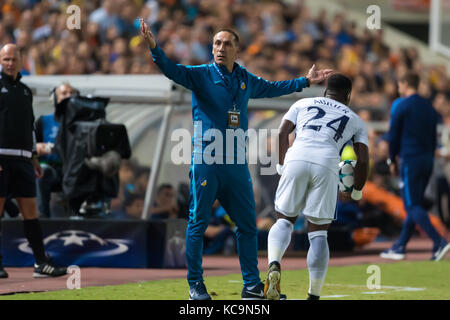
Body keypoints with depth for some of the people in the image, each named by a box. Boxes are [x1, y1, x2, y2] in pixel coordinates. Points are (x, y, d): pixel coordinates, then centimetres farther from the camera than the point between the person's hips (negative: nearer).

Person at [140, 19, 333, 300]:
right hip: (206, 163, -5)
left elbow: (272, 88, 31)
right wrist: (155, 48, -35)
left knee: (248, 224, 9)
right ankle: (195, 284, 7)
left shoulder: (246, 80, 13)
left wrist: (305, 82, 38)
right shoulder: (201, 75, -2)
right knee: (198, 223, -2)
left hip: (237, 166, 5)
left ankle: (252, 285, 18)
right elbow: (173, 70, -18)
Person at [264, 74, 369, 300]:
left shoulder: (303, 104, 27)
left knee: (284, 220, 12)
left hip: (296, 159, 0)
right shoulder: (355, 120, 27)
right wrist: (356, 192, 30)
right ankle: (314, 295, 3)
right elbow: (363, 161, 17)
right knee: (318, 233, 7)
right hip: (326, 165, 0)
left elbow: (282, 133, 12)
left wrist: (281, 165, 20)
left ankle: (274, 265, -17)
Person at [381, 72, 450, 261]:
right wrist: (429, 159, 18)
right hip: (427, 160, 8)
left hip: (410, 160, -8)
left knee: (413, 206, -9)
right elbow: (434, 138, 15)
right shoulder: (429, 107, 13)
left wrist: (393, 161, 4)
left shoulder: (401, 107, -7)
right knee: (414, 205, 13)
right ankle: (400, 247, 18)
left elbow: (393, 137, -6)